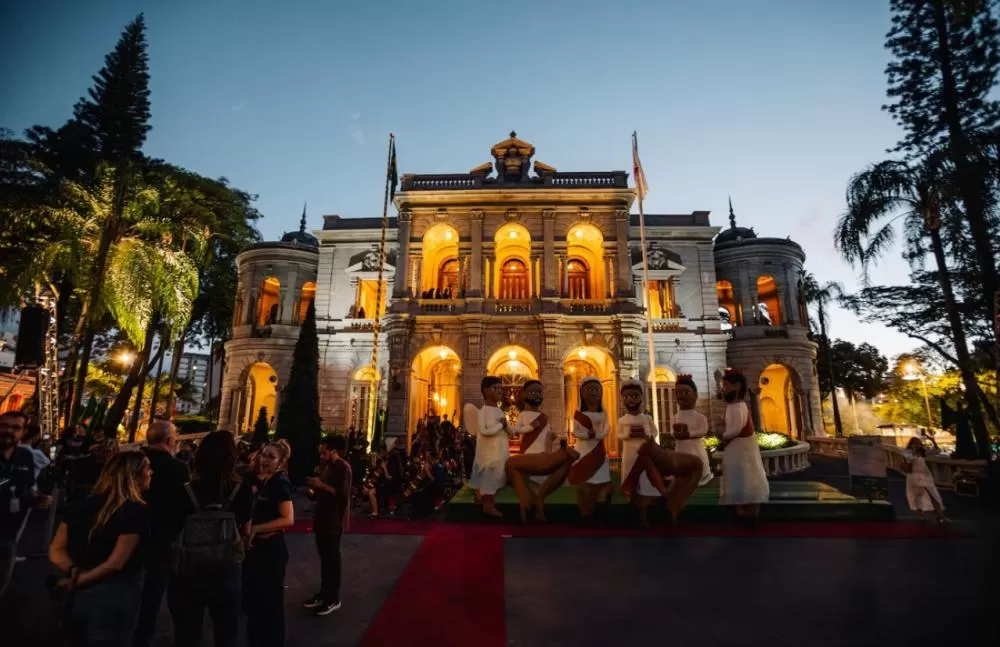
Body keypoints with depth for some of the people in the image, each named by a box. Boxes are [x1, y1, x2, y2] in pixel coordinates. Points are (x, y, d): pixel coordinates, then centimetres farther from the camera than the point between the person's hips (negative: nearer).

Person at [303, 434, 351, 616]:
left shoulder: (343, 467, -16)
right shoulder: (325, 466, 11)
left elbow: (343, 494, -23)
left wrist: (321, 485, -21)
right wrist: (314, 485, -1)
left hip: (334, 520, -8)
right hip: (322, 517, 8)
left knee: (332, 558, 1)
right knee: (324, 557, 17)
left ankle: (333, 599, 13)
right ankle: (324, 593, 30)